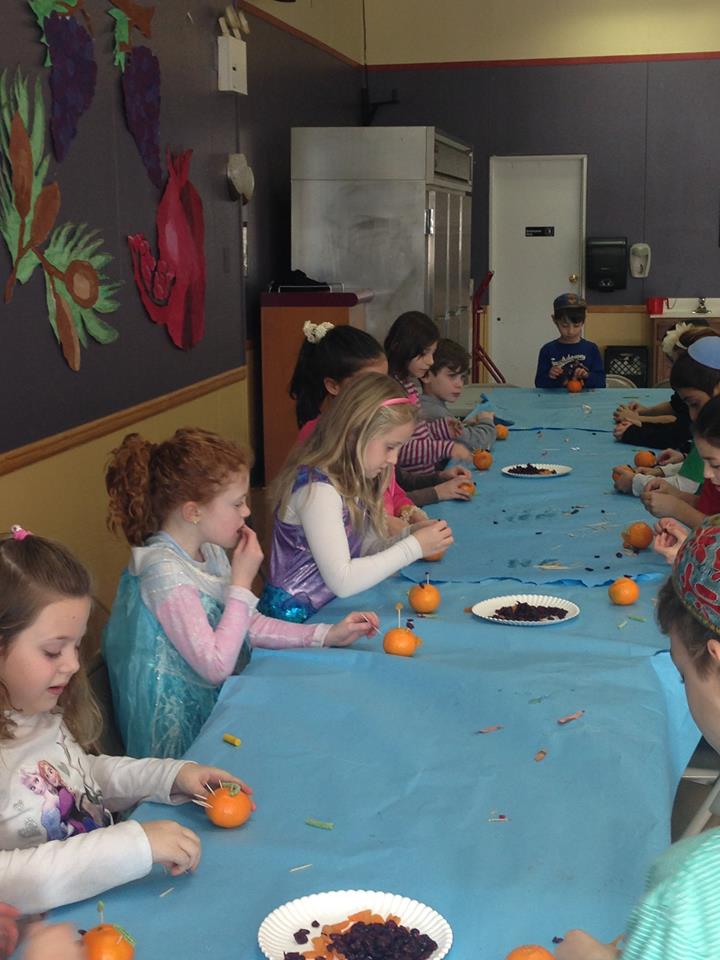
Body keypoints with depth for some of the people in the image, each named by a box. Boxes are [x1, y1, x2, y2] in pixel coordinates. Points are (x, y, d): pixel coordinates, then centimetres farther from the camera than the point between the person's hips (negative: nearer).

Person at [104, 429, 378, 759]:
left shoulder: (209, 550, 2)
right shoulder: (165, 572, -25)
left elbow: (250, 624, 12)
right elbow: (216, 666, -26)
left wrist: (325, 635, 3)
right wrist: (242, 582, -20)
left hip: (217, 703, 8)